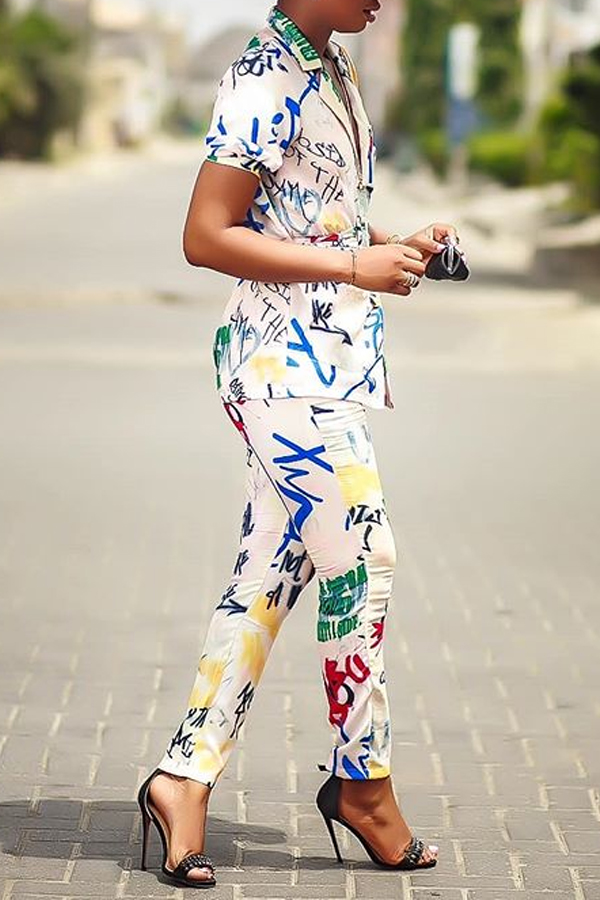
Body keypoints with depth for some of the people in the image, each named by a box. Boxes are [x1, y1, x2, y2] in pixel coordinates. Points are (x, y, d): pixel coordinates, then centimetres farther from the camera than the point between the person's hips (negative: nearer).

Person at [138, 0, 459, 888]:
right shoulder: (266, 80, -15)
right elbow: (206, 237, -19)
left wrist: (396, 247, 9)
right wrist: (357, 266, -19)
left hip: (335, 360, 9)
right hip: (285, 358, -9)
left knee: (273, 570, 8)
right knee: (362, 558, -3)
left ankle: (186, 775, 11)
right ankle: (363, 782, 11)